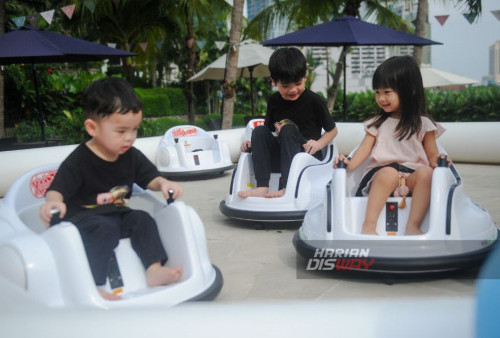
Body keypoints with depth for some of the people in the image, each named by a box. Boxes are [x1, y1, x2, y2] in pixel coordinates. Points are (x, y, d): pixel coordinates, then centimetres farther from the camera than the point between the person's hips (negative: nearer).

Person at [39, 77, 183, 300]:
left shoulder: (131, 156, 4)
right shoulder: (78, 161, -15)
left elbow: (150, 178, 11)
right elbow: (57, 189, -22)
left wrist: (163, 184, -12)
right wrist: (53, 203, -46)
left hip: (118, 214, 6)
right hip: (83, 217, -6)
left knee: (142, 219, -16)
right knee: (104, 229, -33)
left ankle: (154, 269, -14)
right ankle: (93, 287, -39)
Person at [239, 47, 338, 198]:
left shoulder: (314, 100, -6)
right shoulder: (274, 101, 6)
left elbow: (332, 130, 3)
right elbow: (269, 131, 16)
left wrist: (319, 144, -16)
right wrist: (255, 143, -4)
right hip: (280, 157, 4)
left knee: (288, 129, -28)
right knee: (259, 130, -16)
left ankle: (286, 188, -39)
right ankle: (262, 187, -30)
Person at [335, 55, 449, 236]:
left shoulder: (422, 124, 14)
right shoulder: (377, 123, 19)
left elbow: (432, 155, 11)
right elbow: (365, 148, 7)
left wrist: (437, 160, -13)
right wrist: (350, 164, -13)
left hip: (412, 177, 0)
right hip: (380, 173, 0)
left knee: (426, 172, -33)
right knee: (389, 173, -36)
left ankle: (413, 226, -38)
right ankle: (368, 225, -40)